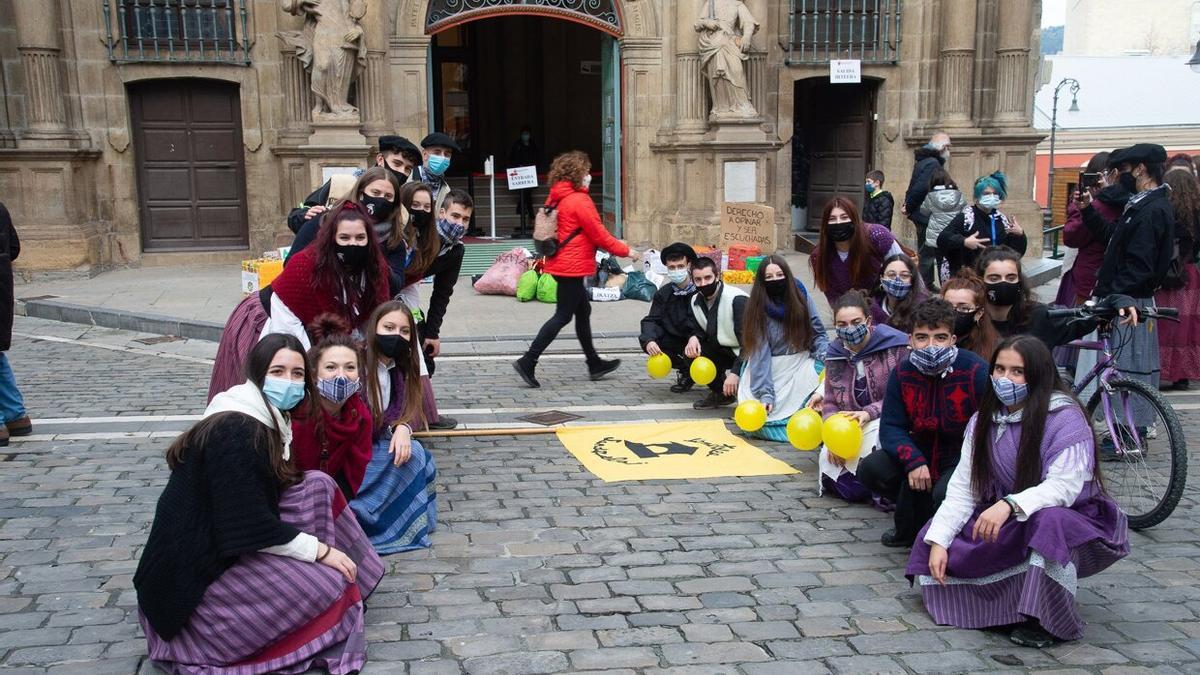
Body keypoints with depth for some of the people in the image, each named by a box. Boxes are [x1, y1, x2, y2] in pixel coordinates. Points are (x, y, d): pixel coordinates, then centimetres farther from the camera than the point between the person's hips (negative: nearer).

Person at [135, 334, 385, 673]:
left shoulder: (267, 420, 7)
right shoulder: (234, 431, -23)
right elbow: (249, 528, -26)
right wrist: (320, 550, -19)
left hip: (224, 540, 9)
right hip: (198, 577, -9)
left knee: (318, 486, -1)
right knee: (329, 584, -18)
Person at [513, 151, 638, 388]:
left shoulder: (556, 198, 12)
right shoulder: (580, 200, -16)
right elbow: (598, 235, -13)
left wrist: (614, 243, 20)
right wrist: (626, 251, -1)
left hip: (561, 264, 10)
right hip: (572, 267, -10)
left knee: (583, 310, 17)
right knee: (563, 316, -4)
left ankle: (594, 364, 25)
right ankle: (527, 361, -5)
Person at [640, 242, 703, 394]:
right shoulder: (663, 293, -1)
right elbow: (651, 320, -8)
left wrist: (696, 337, -45)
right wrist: (649, 340, -30)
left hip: (700, 341, -5)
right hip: (677, 340, 6)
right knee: (646, 340, -15)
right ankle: (686, 372, 4)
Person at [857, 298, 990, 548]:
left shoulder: (976, 371, -20)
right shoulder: (902, 373, -5)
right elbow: (890, 428, -6)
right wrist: (913, 459, -25)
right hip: (922, 451, 5)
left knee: (945, 493, -34)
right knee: (870, 469, -15)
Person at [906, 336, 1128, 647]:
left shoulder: (1066, 419, -16)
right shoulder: (984, 421, 3)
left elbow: (1063, 487, -28)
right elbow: (963, 487, -2)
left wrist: (1009, 504, -45)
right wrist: (939, 540, -15)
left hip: (1072, 519, -6)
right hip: (1006, 527, 6)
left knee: (1049, 521, -40)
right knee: (932, 536, -8)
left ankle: (1048, 621, -22)